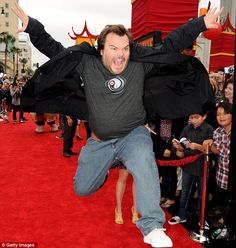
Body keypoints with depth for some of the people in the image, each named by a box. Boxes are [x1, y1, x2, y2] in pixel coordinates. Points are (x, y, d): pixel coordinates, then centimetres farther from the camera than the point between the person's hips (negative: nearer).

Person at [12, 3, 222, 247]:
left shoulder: (140, 63, -7)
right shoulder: (86, 64, -7)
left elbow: (170, 44, -1)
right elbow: (55, 49, 0)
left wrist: (201, 24, -2)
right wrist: (32, 26, -8)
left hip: (133, 135, -2)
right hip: (99, 141, 3)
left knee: (143, 160, -38)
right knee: (81, 189, 13)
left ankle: (152, 228, -26)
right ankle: (105, 168, 49)